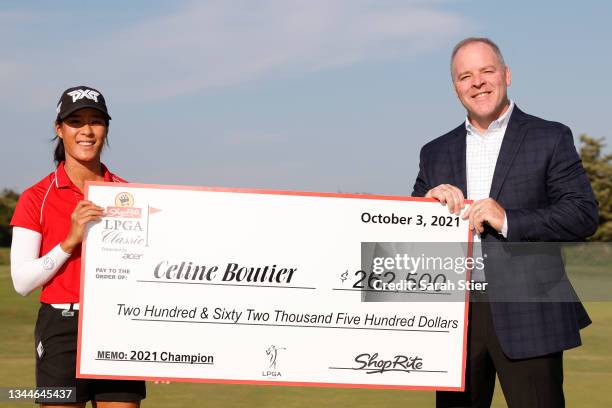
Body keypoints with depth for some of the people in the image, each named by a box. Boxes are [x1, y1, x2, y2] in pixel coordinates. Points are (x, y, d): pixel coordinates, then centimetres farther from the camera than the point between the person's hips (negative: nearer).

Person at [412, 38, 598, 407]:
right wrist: (429, 203, -8)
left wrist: (508, 220, -17)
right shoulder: (436, 153, 15)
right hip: (456, 315, 4)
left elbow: (584, 214, -6)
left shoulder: (550, 139, 3)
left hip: (527, 314, -4)